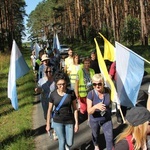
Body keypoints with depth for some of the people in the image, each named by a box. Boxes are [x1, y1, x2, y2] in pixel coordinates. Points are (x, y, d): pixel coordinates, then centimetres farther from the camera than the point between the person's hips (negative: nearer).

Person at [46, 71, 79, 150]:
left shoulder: (71, 93, -9)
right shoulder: (53, 95, -8)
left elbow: (74, 109, -3)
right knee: (62, 141, 5)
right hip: (57, 122, 0)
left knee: (69, 143, 6)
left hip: (69, 121, 1)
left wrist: (76, 123, -3)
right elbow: (49, 110, 1)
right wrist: (48, 124, 5)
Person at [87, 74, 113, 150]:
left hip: (107, 119, 0)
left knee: (110, 138, -2)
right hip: (94, 120, 0)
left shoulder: (108, 91, -20)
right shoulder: (91, 94, -27)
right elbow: (89, 111, -31)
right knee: (95, 135, 27)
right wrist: (96, 106, -49)